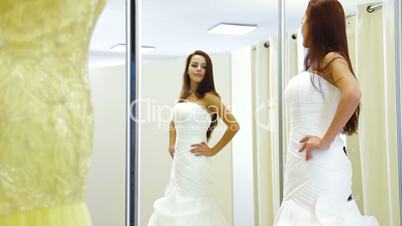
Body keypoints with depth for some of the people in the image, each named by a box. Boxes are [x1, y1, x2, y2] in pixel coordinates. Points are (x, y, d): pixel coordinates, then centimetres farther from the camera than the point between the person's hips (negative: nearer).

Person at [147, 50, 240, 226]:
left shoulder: (209, 97, -8)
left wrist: (213, 150, -8)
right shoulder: (184, 96, 11)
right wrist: (171, 144, 14)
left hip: (194, 161, -7)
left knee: (191, 205, -2)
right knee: (176, 203, 13)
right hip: (179, 161, 7)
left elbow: (234, 126, -12)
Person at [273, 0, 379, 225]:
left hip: (321, 163, -8)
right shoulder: (313, 65, 18)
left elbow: (353, 94, -26)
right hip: (300, 162, 8)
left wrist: (325, 141, -22)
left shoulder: (332, 59, -7)